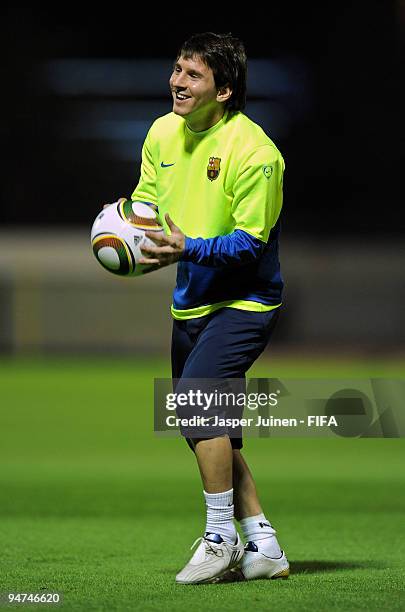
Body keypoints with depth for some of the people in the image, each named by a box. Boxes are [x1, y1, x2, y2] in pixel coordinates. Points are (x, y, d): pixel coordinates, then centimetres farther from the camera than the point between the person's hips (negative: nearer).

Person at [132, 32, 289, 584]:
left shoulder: (254, 153, -20)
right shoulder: (163, 133, 3)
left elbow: (250, 241, -20)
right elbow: (146, 199, 14)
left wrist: (188, 249, -32)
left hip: (244, 301, -8)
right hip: (191, 303, 8)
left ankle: (222, 537, -11)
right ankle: (263, 546, 20)